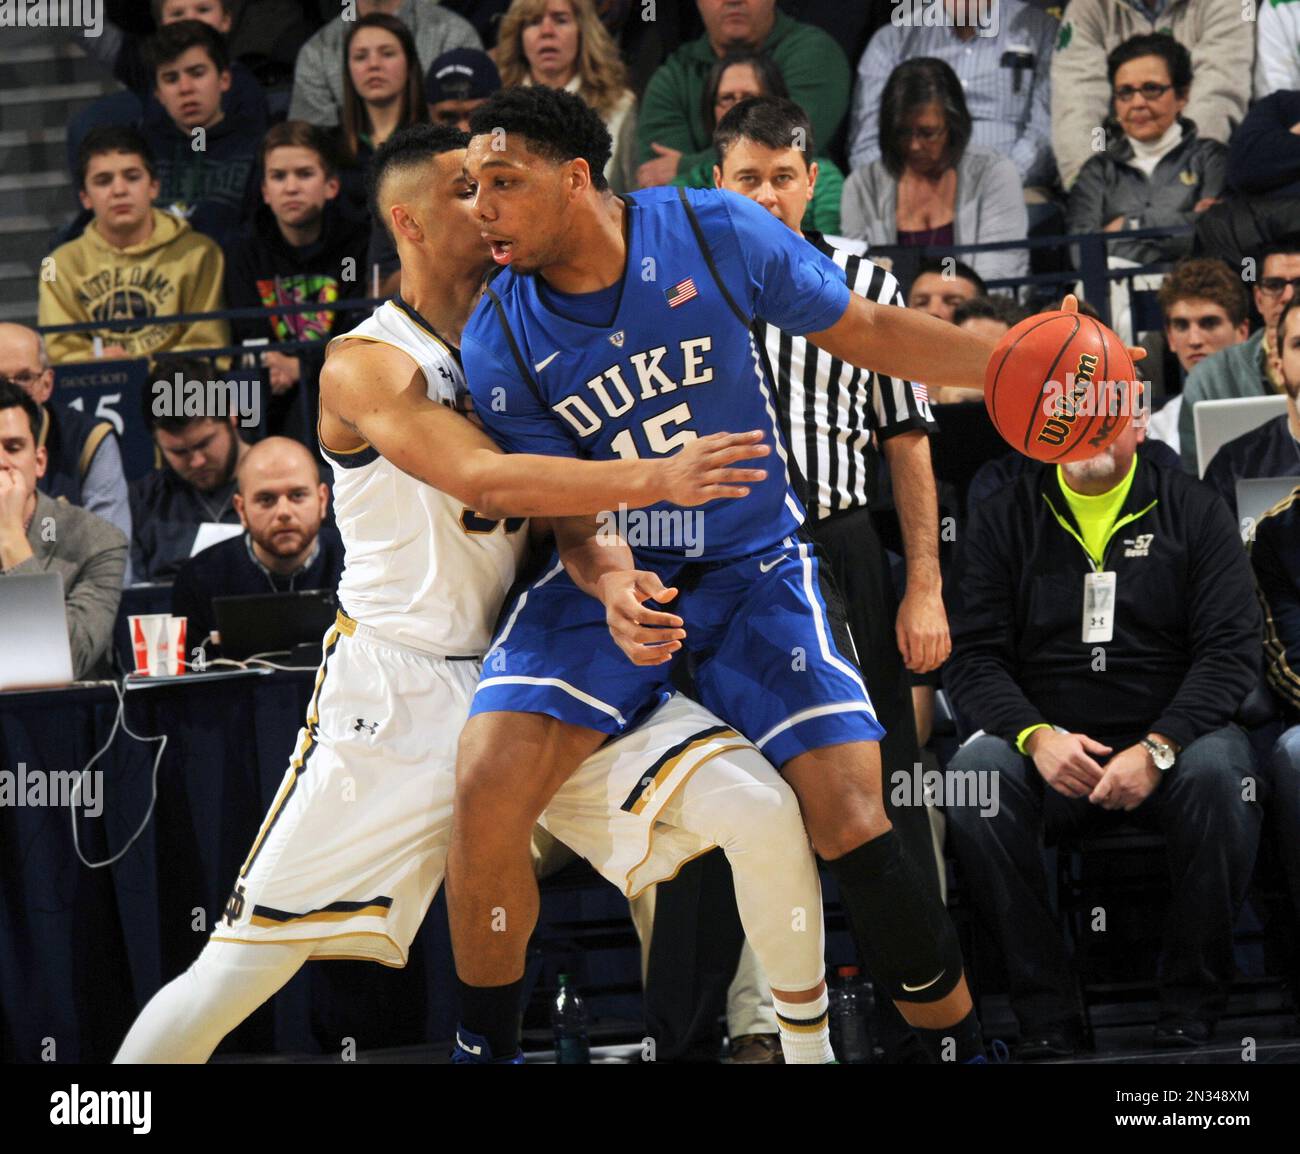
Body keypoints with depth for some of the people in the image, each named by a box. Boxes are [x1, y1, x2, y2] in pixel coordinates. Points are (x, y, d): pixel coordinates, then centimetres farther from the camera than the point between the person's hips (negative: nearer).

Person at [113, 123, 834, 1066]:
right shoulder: (367, 366, -8)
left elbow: (567, 492, 6)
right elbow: (482, 478, -24)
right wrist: (653, 480, -34)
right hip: (399, 691, -5)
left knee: (760, 809, -14)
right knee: (244, 964, -8)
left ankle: (811, 1046, 5)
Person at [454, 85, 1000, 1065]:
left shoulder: (720, 234, -12)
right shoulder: (500, 344, -9)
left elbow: (864, 332, 0)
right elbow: (571, 516, -6)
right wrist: (608, 580, -28)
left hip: (754, 563, -1)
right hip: (616, 574, 1)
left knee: (855, 828, -14)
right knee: (488, 789, -21)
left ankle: (960, 1046, 4)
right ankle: (485, 1046, -1)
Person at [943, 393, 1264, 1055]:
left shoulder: (1193, 512, 6)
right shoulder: (1003, 521, 9)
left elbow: (1231, 651, -2)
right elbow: (973, 657, 2)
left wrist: (1157, 748, -18)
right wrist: (1035, 737, -19)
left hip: (1169, 739, -1)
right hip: (1047, 746, 1)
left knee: (1218, 771, -35)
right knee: (974, 774, -31)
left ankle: (1189, 1018, -22)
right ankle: (1046, 1020, -25)